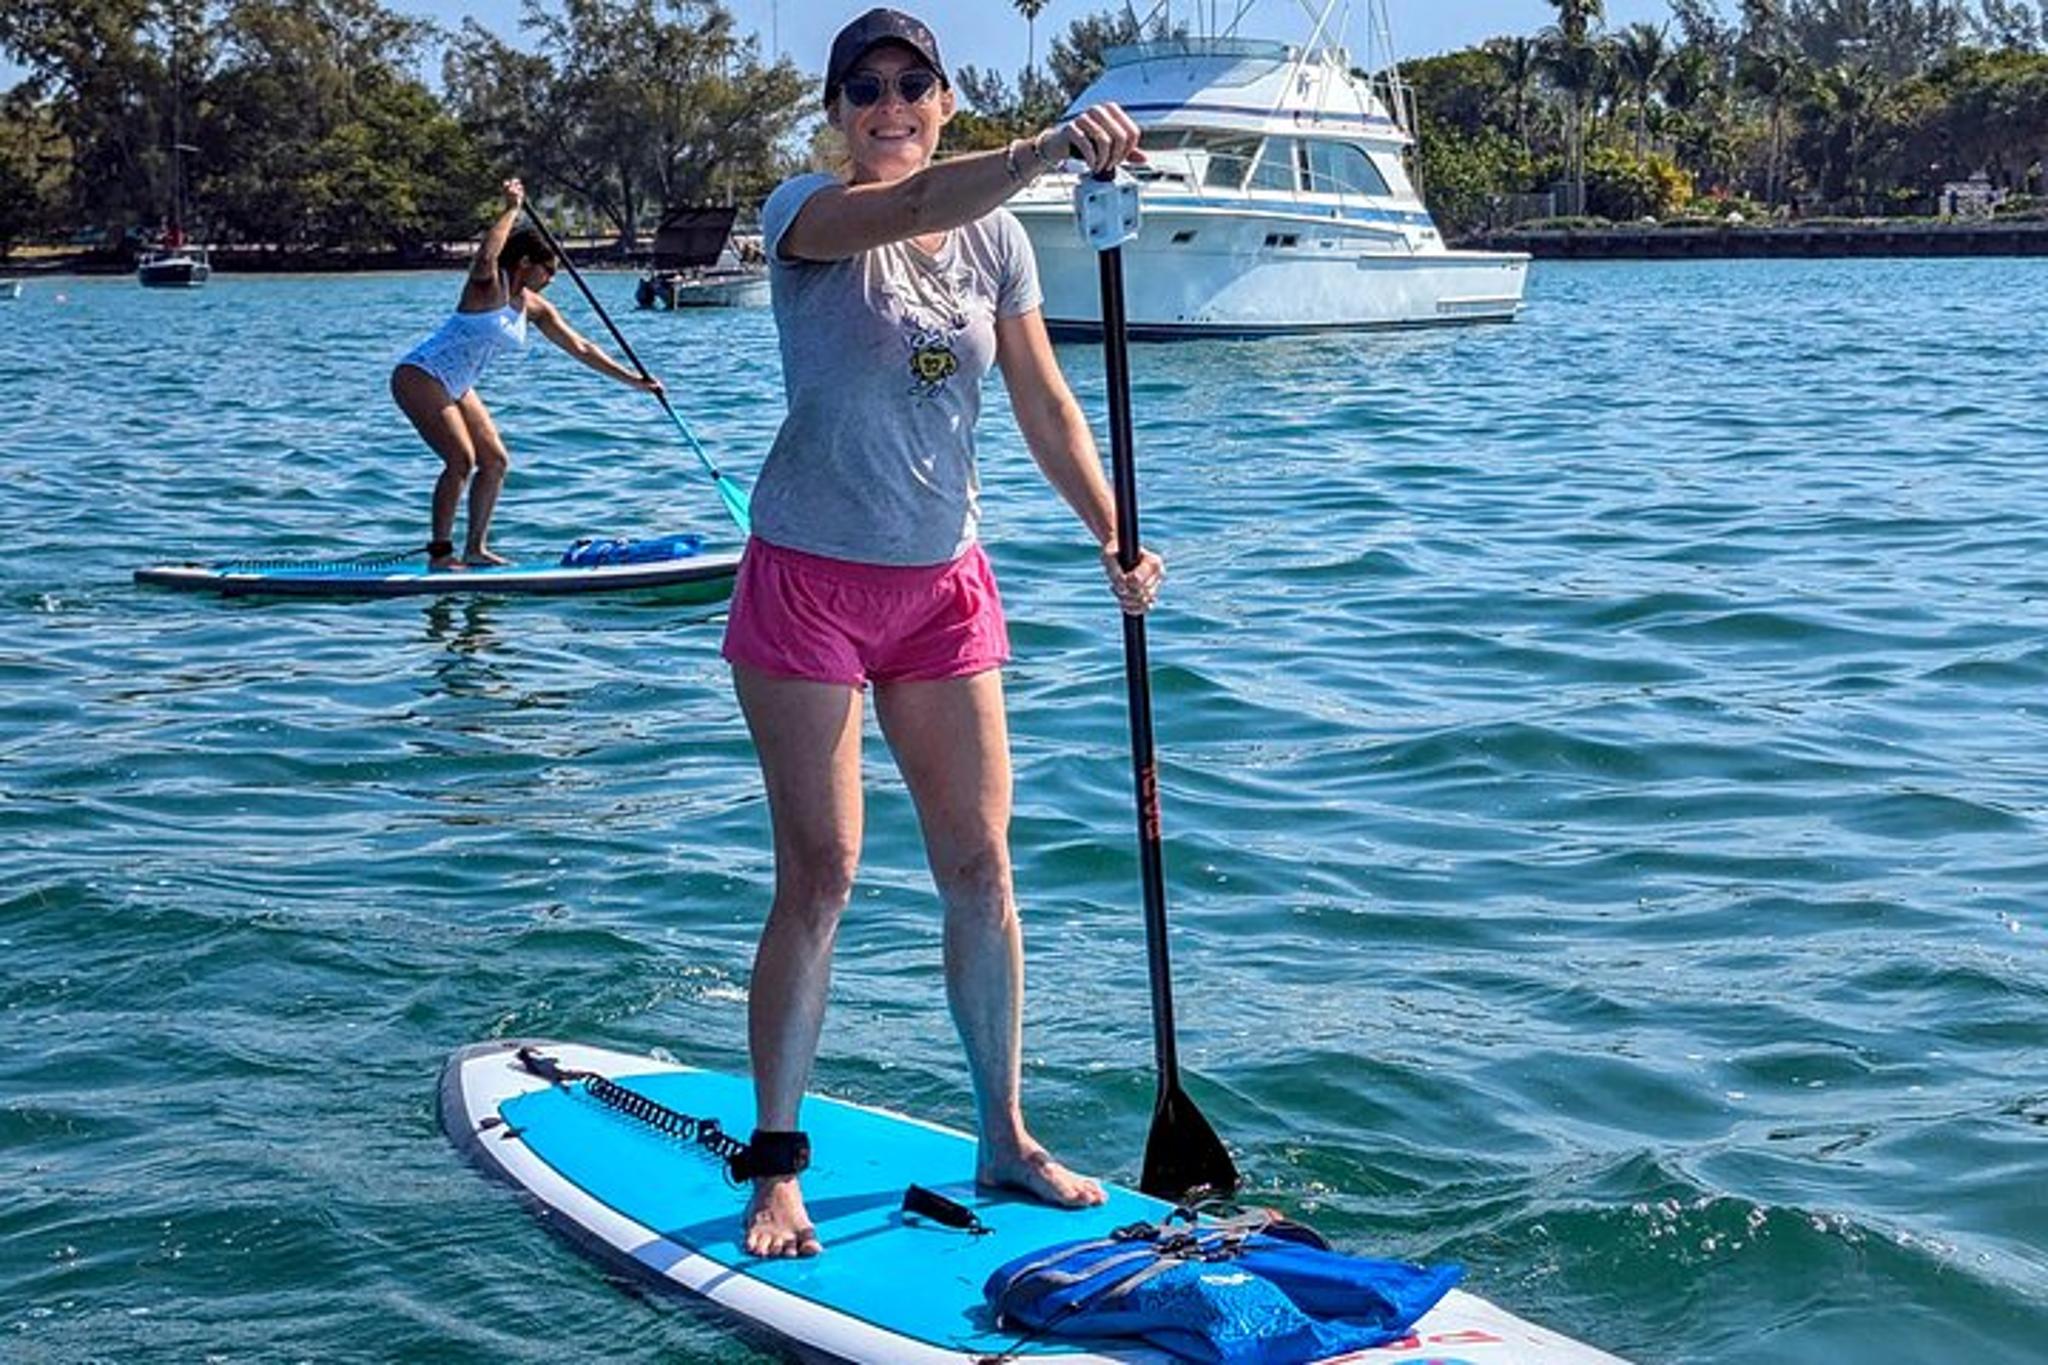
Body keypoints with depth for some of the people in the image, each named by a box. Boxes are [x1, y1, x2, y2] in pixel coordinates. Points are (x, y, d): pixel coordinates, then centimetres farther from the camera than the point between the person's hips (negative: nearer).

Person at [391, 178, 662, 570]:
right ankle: (439, 552, -11)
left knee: (495, 461, 6)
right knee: (462, 459, -17)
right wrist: (511, 209, -35)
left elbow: (581, 348, 10)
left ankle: (476, 548, 12)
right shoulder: (489, 287, -17)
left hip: (454, 388, 9)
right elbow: (486, 259, -42)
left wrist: (633, 380, 8)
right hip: (419, 376, -9)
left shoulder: (535, 308, 6)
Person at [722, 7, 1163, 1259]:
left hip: (944, 584, 5)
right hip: (810, 581, -4)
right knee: (820, 877, -5)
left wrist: (1115, 537, -7)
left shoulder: (997, 236, 5)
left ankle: (1006, 1139, 19)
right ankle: (776, 1167, 8)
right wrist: (1051, 146, -47)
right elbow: (912, 205, -32)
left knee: (981, 864, 6)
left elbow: (1045, 405, 6)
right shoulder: (806, 214, -9)